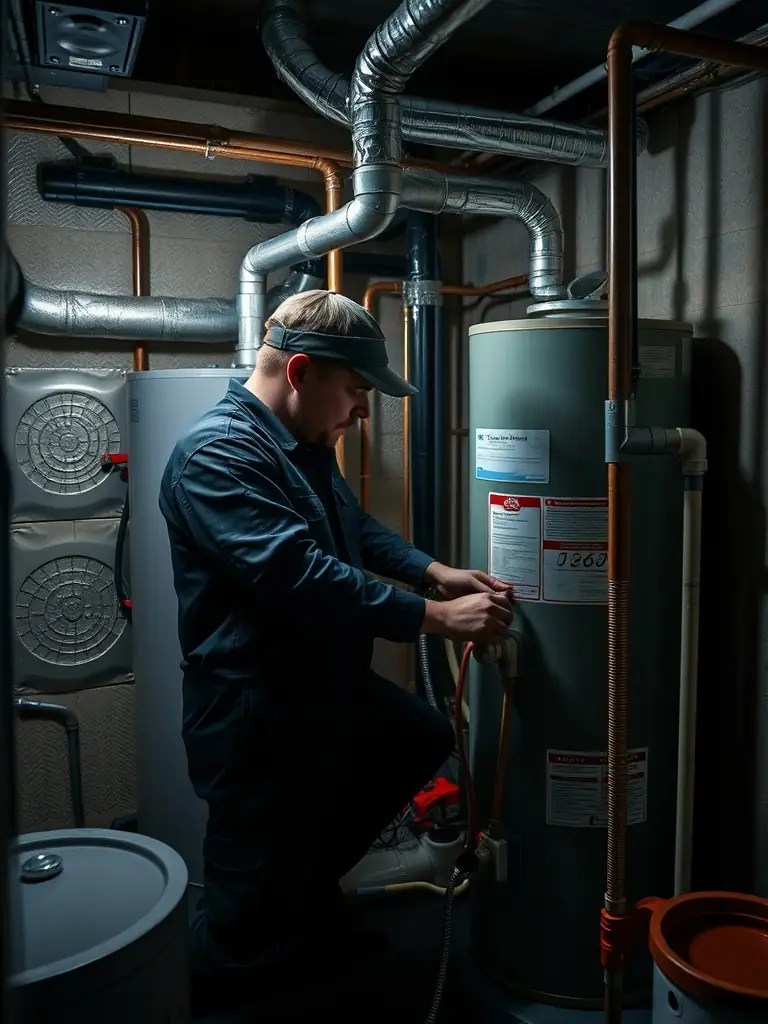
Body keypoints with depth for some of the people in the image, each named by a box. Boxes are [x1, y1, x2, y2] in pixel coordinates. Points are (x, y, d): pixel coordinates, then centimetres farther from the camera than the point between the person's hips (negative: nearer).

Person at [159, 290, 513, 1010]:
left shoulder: (305, 445, 9)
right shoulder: (217, 453, -24)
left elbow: (356, 528, 20)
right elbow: (301, 575, -33)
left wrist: (434, 572, 5)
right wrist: (437, 618, -28)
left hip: (331, 688, 10)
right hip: (257, 715, -10)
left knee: (425, 741, 27)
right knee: (252, 927, 4)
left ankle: (314, 883, 37)